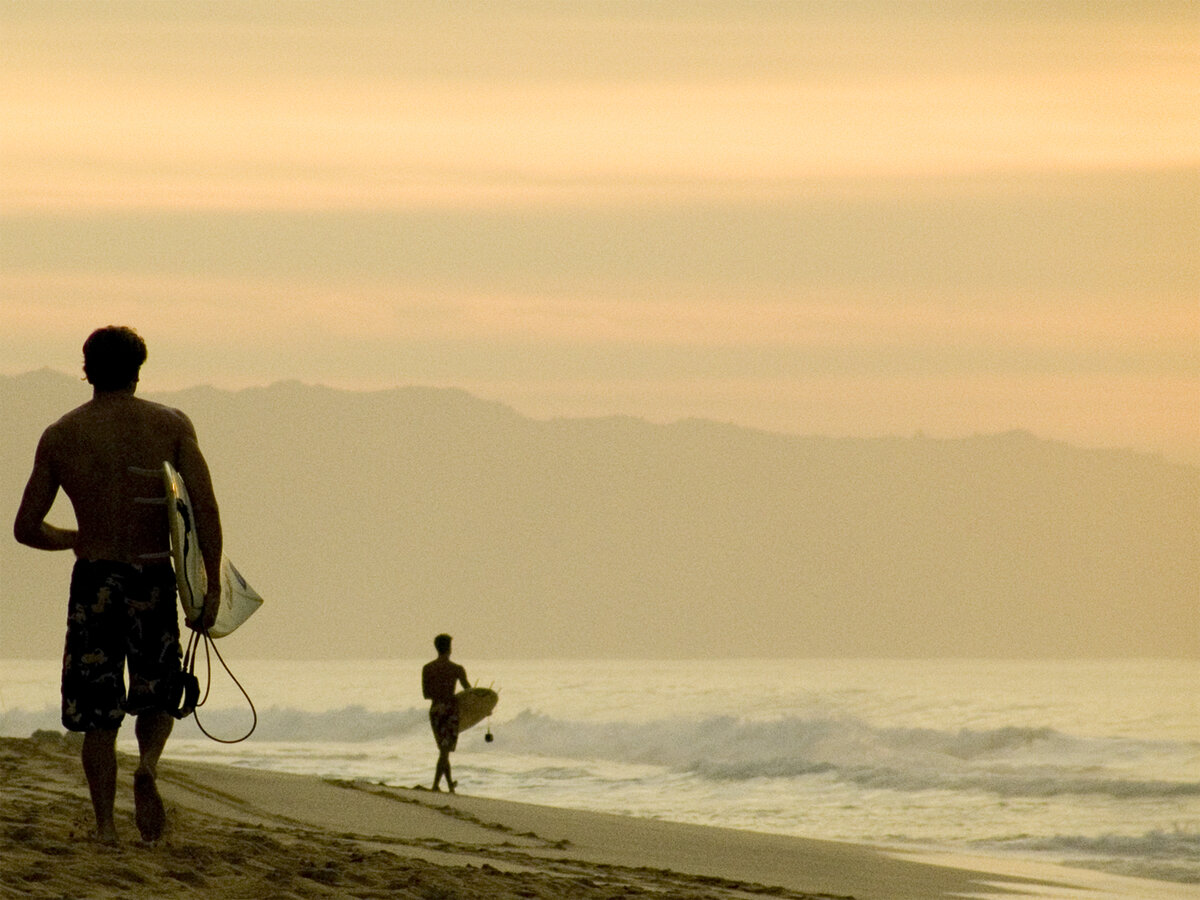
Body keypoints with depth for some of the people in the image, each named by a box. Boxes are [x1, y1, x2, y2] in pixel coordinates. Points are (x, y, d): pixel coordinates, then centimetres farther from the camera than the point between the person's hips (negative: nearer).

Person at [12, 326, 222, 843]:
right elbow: (204, 505, -9)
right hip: (155, 579, 0)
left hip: (93, 581, 0)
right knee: (157, 700, 16)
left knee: (98, 715, 7)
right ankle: (148, 763, -15)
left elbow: (26, 528, 7)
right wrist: (212, 584, -5)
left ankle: (105, 823, -4)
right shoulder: (171, 426, 1)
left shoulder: (60, 436, 4)